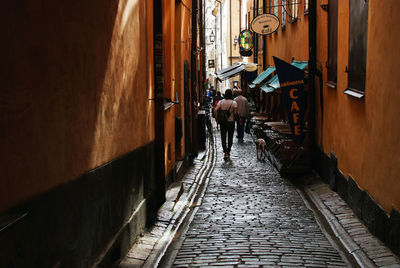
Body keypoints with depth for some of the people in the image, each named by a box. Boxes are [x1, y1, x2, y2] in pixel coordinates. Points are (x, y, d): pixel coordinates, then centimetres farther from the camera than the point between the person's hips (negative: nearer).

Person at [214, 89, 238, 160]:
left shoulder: (221, 102, -3)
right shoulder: (234, 103, -8)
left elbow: (215, 110, -12)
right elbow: (235, 112, -17)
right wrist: (234, 117, 3)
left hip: (222, 122, 1)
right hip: (231, 122, -1)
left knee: (223, 138, 4)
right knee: (230, 137, 14)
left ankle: (225, 152, -11)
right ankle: (228, 151, 23)